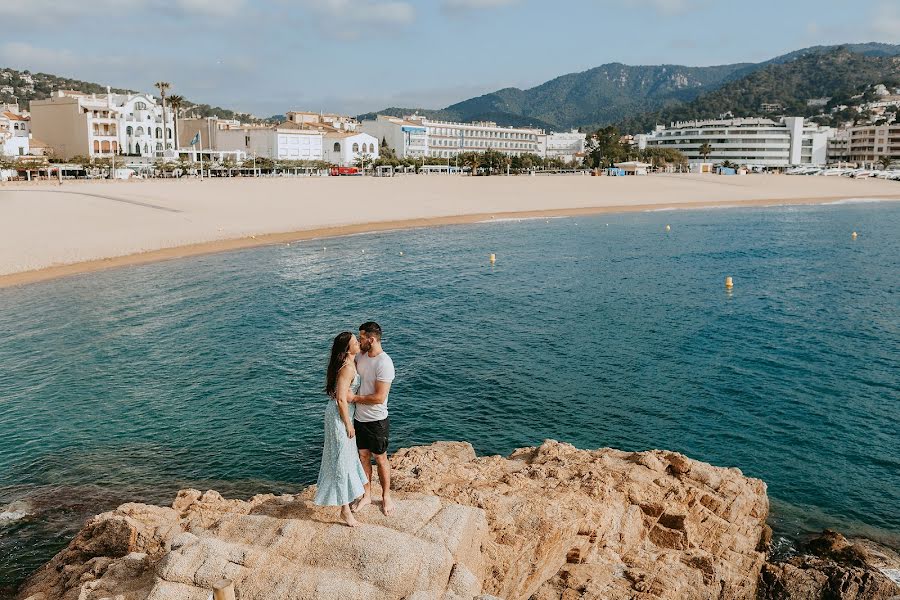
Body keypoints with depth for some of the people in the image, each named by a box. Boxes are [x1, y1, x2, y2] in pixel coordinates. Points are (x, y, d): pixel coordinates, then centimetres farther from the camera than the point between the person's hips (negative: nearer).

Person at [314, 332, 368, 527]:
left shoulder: (351, 363, 6)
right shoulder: (347, 368, -25)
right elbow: (341, 399, -25)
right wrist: (348, 425, -18)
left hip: (343, 413, 9)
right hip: (339, 415, -9)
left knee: (346, 454, 25)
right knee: (342, 459, -3)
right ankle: (345, 509, 5)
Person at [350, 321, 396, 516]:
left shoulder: (384, 363, -24)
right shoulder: (360, 356, 0)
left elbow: (379, 397, -25)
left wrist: (354, 398, -19)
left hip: (376, 420, -7)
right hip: (359, 418, 7)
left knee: (380, 458, 9)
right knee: (363, 456, 16)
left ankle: (386, 496, 26)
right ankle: (367, 495, 30)